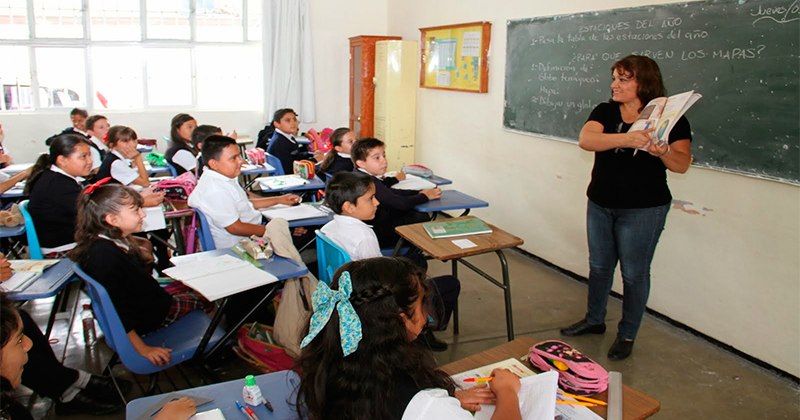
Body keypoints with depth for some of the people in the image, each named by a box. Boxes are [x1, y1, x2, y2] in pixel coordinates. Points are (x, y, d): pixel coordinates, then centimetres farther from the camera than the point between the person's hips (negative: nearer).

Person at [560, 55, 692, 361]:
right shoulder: (605, 112, 2)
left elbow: (682, 164, -11)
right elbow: (586, 140, -18)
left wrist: (662, 152, -32)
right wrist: (627, 139, -34)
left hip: (643, 209, -4)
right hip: (600, 204, 4)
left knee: (634, 273, 6)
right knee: (599, 265, 17)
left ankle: (627, 336, 23)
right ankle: (594, 320, 37)